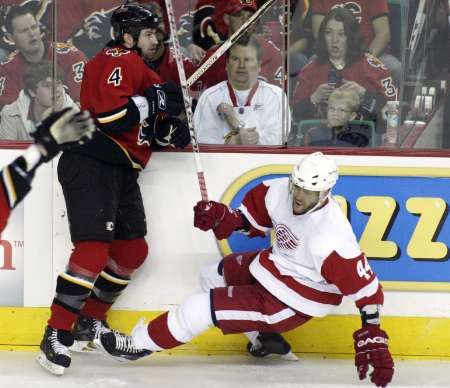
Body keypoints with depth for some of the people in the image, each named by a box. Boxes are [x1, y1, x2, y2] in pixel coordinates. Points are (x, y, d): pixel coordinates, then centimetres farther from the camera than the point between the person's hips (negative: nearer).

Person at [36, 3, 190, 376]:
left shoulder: (138, 67, 23)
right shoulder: (117, 60, -10)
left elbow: (142, 124, 22)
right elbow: (110, 114, -24)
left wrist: (168, 129, 3)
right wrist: (154, 100, -17)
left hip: (121, 170, 11)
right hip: (91, 163, -11)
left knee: (133, 250, 12)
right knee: (94, 248, -20)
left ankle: (90, 322, 21)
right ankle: (57, 334, -17)